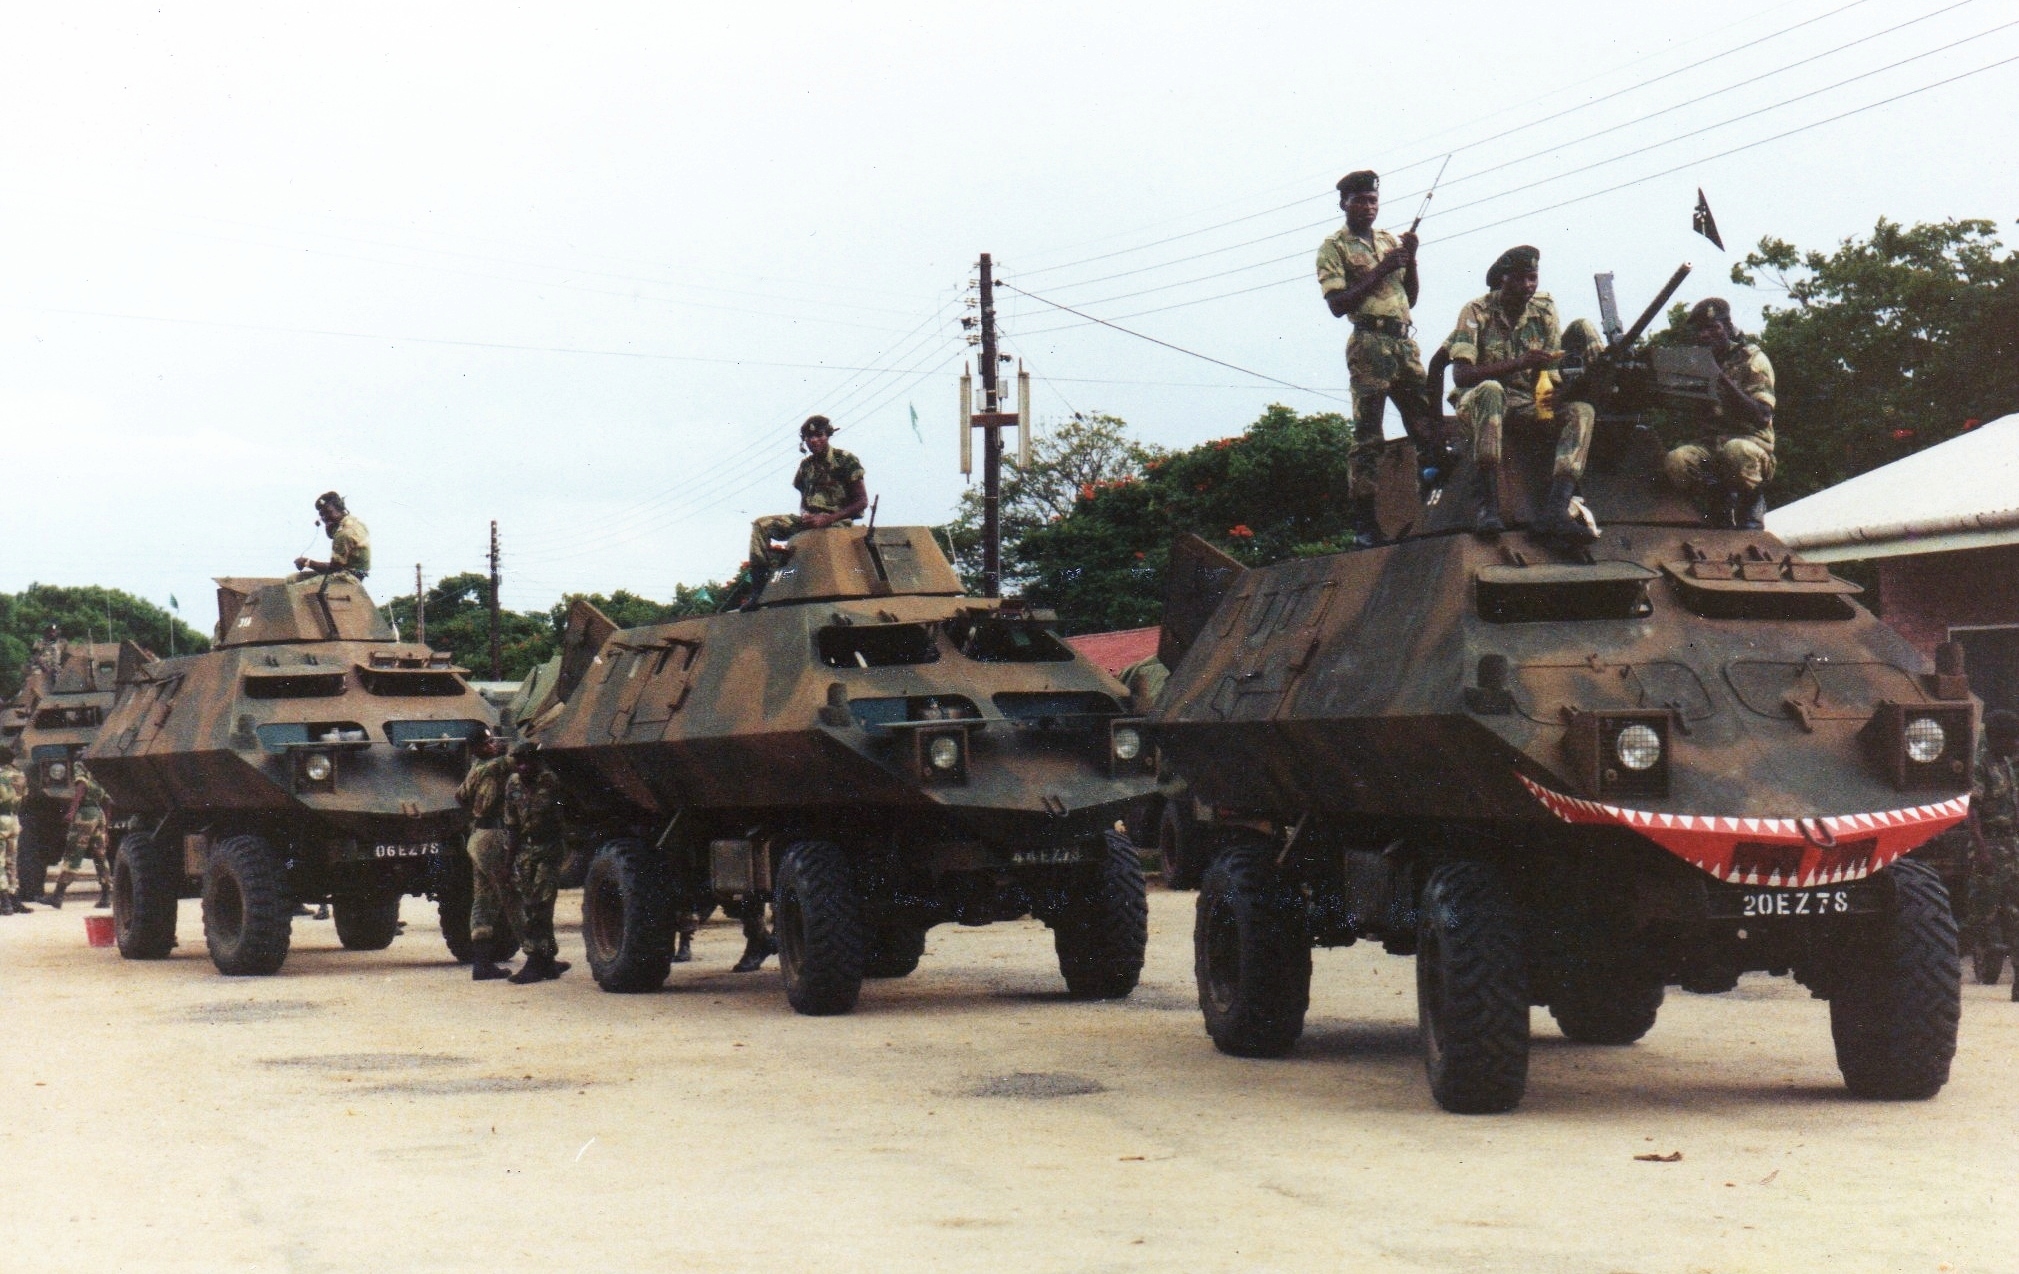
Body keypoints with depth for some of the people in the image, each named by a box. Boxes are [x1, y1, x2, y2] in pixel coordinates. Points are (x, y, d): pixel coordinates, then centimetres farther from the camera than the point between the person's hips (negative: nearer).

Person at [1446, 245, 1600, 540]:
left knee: (1582, 411, -18)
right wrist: (1519, 363, -30)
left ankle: (1555, 510, -36)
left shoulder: (1544, 309, 5)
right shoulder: (1477, 312, -9)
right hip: (1480, 404, -5)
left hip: (1528, 405, 5)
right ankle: (1486, 506, -42)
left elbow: (1551, 361, 8)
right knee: (1490, 390, -38)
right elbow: (1460, 375, -20)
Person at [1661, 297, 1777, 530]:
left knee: (1735, 451, -40)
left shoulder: (1752, 359, 1)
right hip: (1709, 444, 4)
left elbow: (1762, 417, -13)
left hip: (1751, 442, -4)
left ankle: (1750, 505, -13)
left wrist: (1723, 379, -20)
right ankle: (1720, 502, -11)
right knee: (1675, 461, -29)